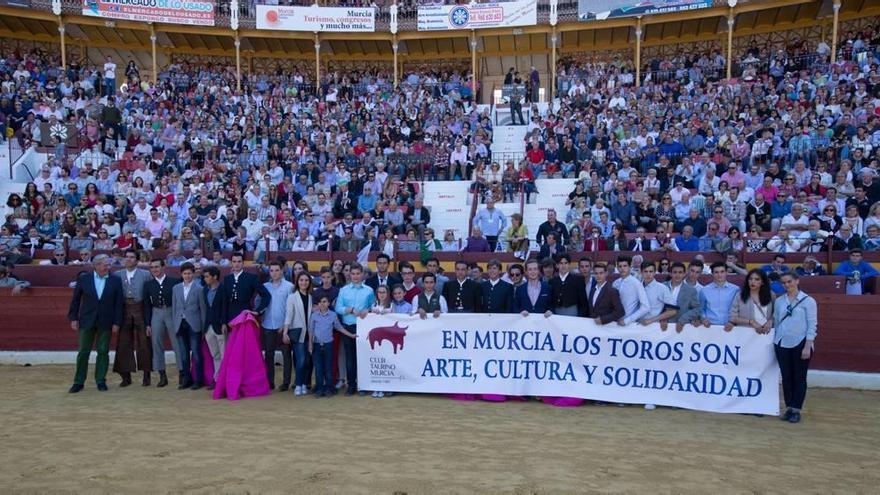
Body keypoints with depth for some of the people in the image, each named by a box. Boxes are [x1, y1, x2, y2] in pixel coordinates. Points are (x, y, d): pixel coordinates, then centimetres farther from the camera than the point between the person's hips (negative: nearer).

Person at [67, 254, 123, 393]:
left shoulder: (115, 281, 0)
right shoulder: (83, 279, 1)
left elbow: (118, 303, 0)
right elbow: (75, 300, 5)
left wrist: (116, 323, -4)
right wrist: (73, 318, 0)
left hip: (106, 322, 0)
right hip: (87, 321, 0)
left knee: (103, 352, 4)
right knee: (83, 351, 4)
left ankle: (101, 381, 15)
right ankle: (78, 382, 13)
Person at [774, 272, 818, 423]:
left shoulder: (808, 301, -4)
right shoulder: (779, 301, 7)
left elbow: (812, 325, -7)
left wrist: (807, 346, -13)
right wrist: (775, 343, 8)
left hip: (800, 344, -3)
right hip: (782, 344, 4)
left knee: (799, 378, 3)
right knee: (786, 377, 7)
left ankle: (796, 410, 10)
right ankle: (788, 408, 16)